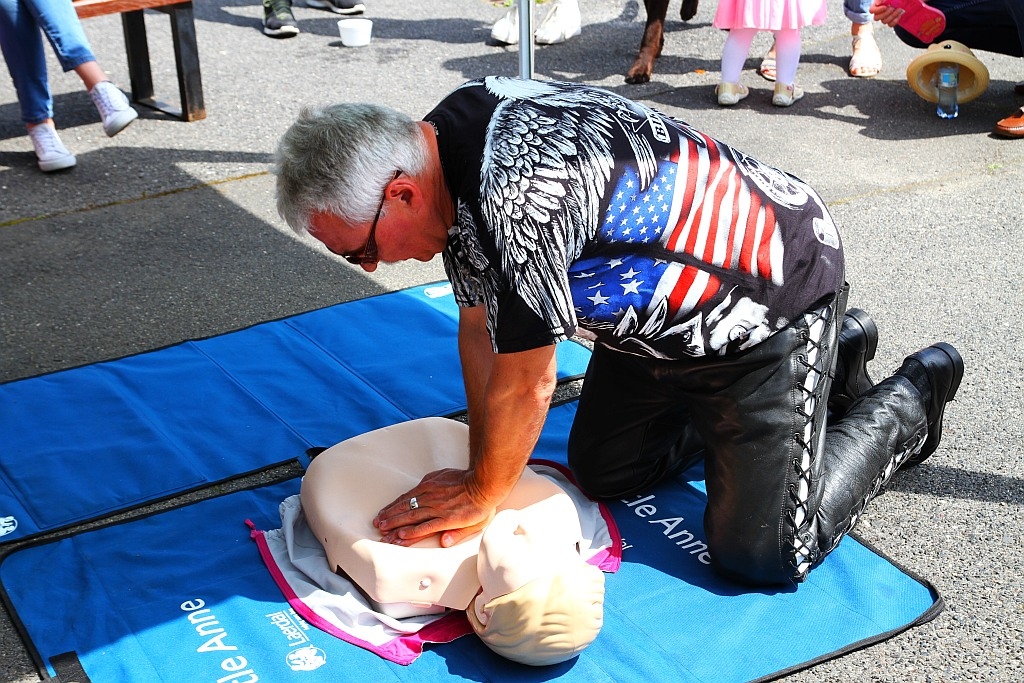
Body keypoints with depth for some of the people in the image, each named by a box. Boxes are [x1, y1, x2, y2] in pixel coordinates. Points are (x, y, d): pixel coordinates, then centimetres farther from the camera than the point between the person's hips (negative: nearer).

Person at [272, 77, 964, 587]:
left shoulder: (523, 189, -39)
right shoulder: (442, 151, -9)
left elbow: (525, 384, -27)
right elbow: (479, 328, 0)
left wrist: (482, 496, -11)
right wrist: (483, 475, -2)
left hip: (777, 292, -9)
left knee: (760, 554, -7)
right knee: (604, 471, 19)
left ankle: (907, 401, 19)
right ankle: (831, 355, 29)